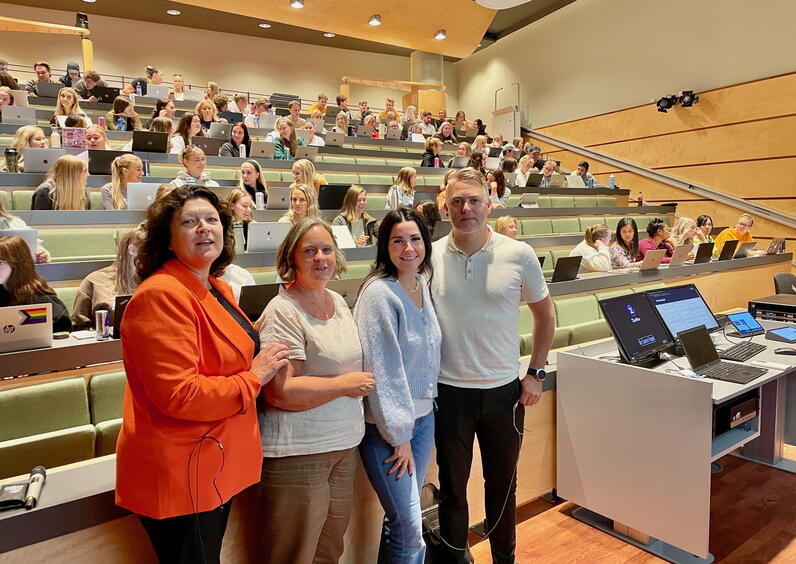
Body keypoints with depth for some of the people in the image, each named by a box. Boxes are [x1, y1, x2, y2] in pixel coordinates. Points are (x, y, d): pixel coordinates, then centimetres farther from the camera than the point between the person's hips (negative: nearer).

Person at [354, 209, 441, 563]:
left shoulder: (423, 284, 4)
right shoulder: (379, 293, -18)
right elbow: (383, 369, -19)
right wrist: (400, 435, -15)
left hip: (423, 415, 7)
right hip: (385, 424, -7)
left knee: (401, 517, 18)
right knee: (409, 528, 1)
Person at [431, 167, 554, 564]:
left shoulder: (519, 255, -6)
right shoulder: (431, 256, -5)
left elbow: (544, 314, 7)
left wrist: (536, 373, 4)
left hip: (504, 390, 1)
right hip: (449, 392, 0)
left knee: (502, 485, 18)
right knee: (452, 487, 14)